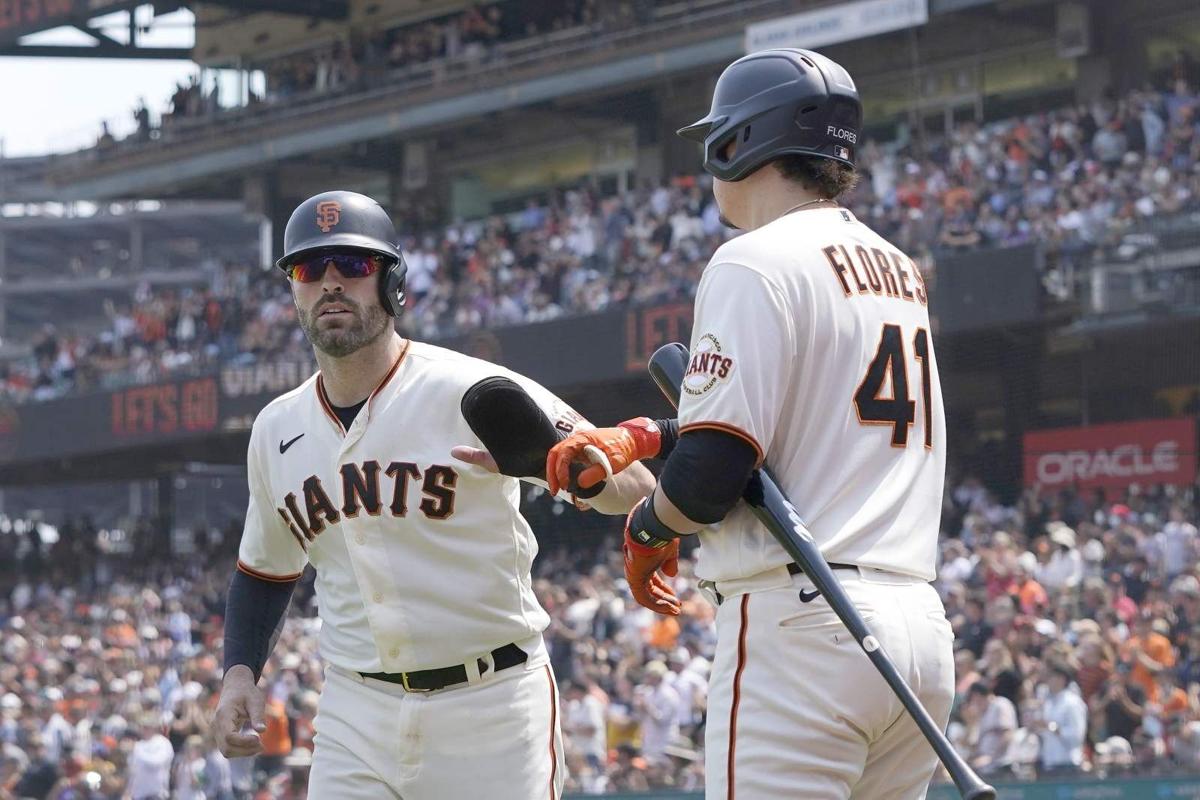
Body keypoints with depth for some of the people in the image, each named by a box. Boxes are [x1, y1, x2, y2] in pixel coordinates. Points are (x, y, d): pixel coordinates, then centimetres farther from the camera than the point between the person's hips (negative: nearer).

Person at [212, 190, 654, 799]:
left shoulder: (470, 393, -10)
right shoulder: (277, 430, 7)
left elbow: (633, 485, -18)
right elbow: (265, 571, 23)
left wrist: (544, 458, -39)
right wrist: (239, 673, 5)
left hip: (492, 704, -4)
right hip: (356, 717, 4)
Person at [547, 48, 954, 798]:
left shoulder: (757, 261, -6)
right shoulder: (901, 270, 19)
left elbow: (712, 470, -13)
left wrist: (646, 528, 7)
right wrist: (642, 437, 19)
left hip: (801, 629, -8)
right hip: (921, 623, 8)